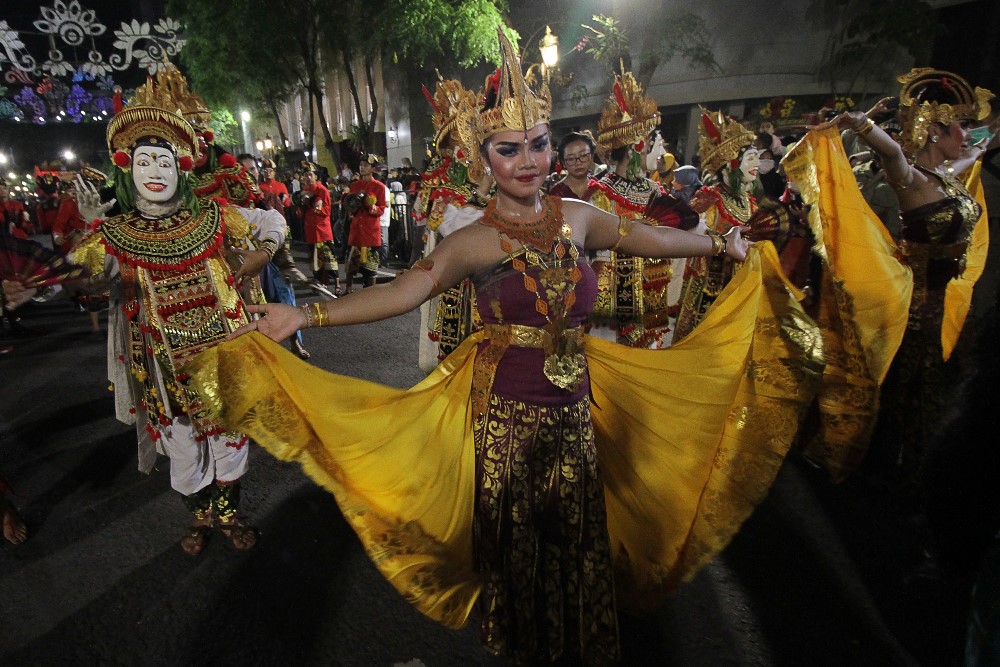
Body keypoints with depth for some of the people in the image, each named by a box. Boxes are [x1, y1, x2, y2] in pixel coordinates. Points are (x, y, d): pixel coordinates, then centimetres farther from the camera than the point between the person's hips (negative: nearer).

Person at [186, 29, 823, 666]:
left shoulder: (578, 217, 1)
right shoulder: (475, 242, -11)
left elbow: (653, 237, 13)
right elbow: (402, 291, -22)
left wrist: (723, 244, 25)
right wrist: (306, 315, -32)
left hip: (575, 408, 3)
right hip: (504, 413, -3)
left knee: (577, 535, 16)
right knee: (514, 539, 15)